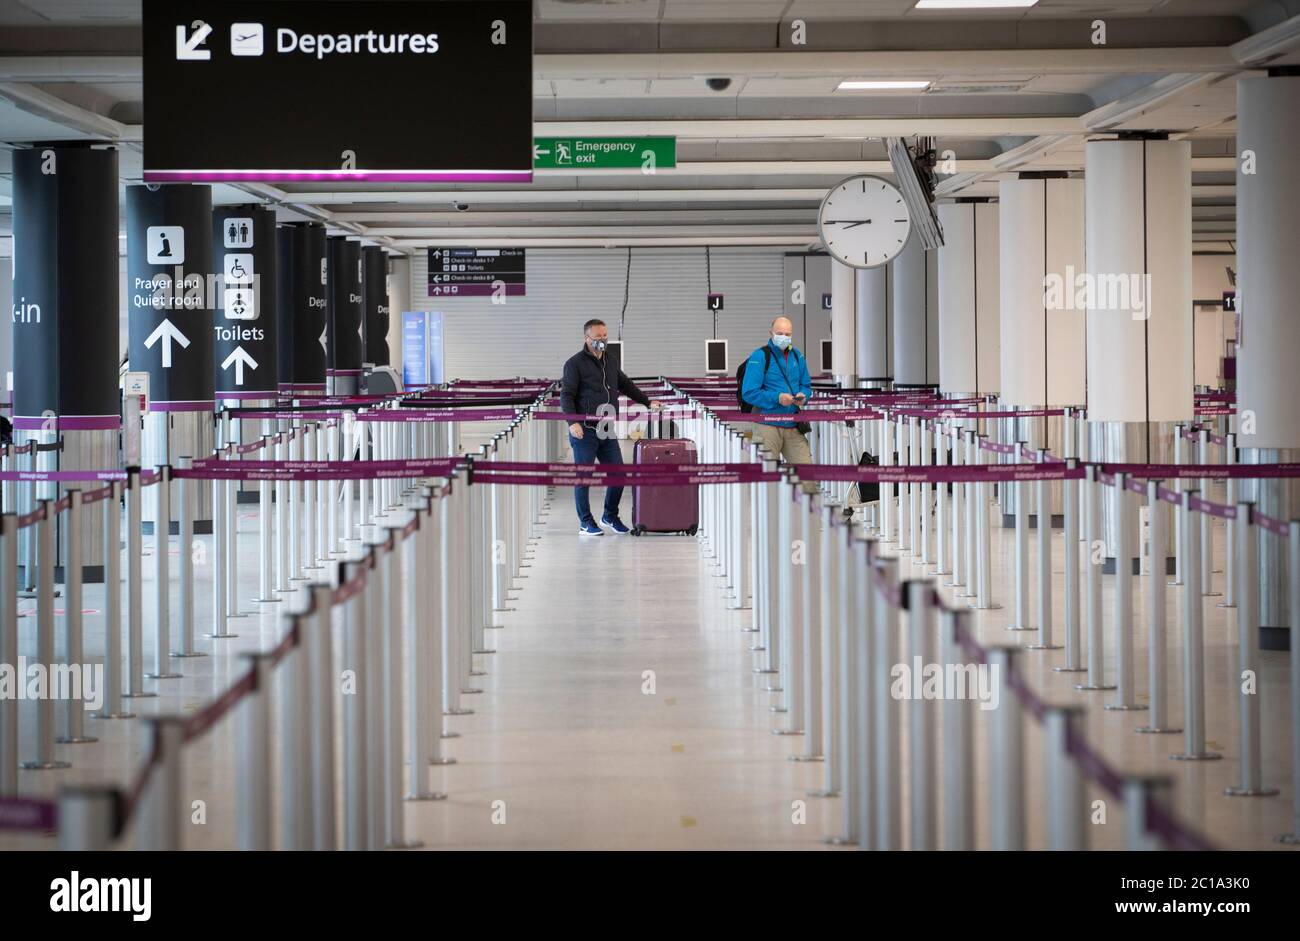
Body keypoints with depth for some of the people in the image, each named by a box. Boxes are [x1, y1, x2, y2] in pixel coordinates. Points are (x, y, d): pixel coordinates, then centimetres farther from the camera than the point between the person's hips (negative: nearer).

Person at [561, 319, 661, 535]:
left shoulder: (611, 363, 16)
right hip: (585, 431, -6)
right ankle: (585, 523, 8)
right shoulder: (575, 363, -5)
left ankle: (610, 516, 24)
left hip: (608, 431, 6)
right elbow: (566, 396, -10)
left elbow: (626, 386, 31)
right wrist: (573, 422, -21)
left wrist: (647, 402, 27)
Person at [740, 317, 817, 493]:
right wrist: (777, 398, -20)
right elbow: (748, 393, -12)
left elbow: (806, 385, 22)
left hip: (793, 426, 5)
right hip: (767, 425, -5)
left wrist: (803, 396, -2)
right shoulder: (759, 356, -6)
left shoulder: (797, 356, 12)